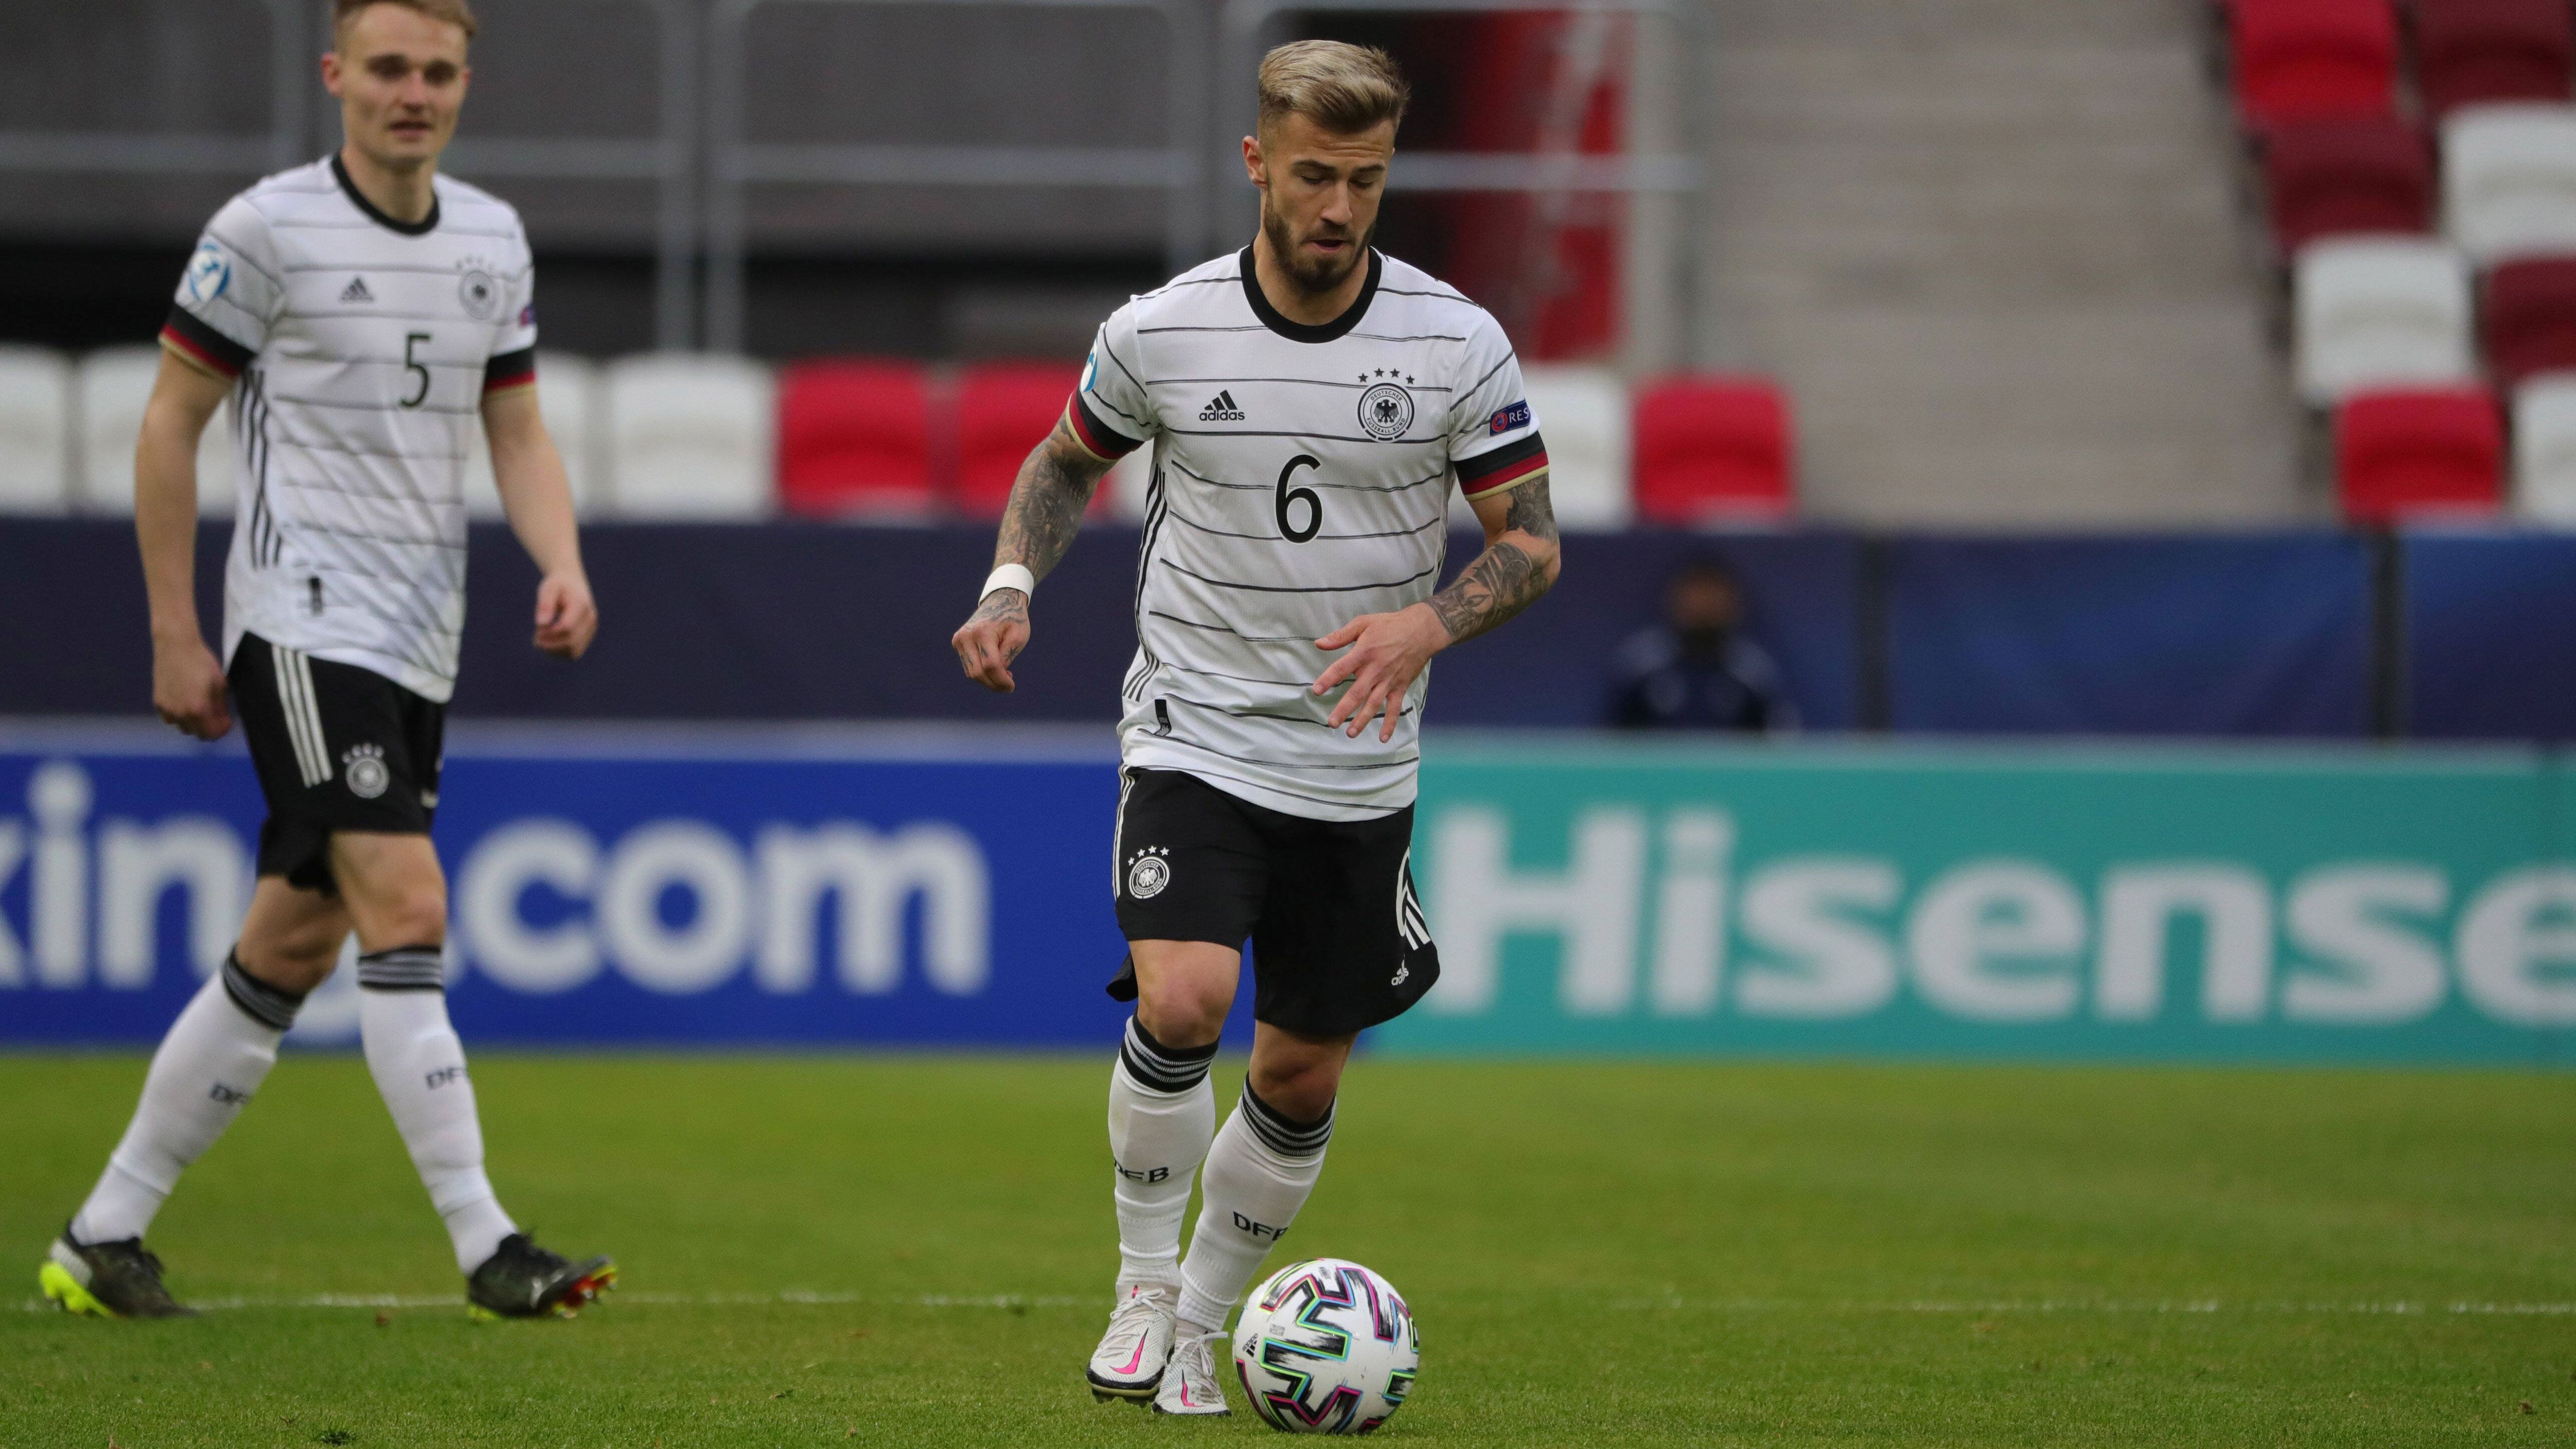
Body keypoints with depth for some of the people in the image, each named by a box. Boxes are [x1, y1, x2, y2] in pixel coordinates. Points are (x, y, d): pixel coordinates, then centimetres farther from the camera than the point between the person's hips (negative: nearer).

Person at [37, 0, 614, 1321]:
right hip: (304, 619, -7)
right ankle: (485, 1249, -19)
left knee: (293, 946, 8)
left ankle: (103, 1239, 18)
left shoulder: (493, 242, 10)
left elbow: (518, 435, 16)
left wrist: (563, 565, -3)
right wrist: (175, 637, -4)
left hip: (417, 641, 7)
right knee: (406, 910, -17)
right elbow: (170, 425, -3)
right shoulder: (266, 229, -7)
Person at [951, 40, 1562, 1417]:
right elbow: (1066, 459, 14)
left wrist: (1426, 624, -21)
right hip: (1194, 737, -2)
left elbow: (1531, 543, -2)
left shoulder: (1457, 345, -6)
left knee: (1301, 1079, 7)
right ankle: (1143, 1289, -3)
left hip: (1359, 772, 2)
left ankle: (1197, 1327, 28)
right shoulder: (1159, 333, -5)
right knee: (1180, 1003, -24)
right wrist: (1011, 584, -4)